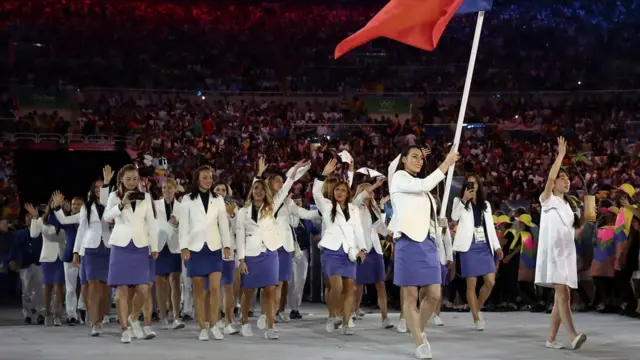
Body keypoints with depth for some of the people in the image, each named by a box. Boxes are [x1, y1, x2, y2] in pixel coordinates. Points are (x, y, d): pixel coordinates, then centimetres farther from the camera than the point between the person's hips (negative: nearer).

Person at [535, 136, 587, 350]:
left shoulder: (570, 206, 18)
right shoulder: (548, 200, 0)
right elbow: (550, 178, -17)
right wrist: (561, 155, -19)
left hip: (568, 252, 7)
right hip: (552, 252, -7)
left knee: (560, 296, 4)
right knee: (563, 293, -19)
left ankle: (551, 338, 8)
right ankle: (573, 336, -30)